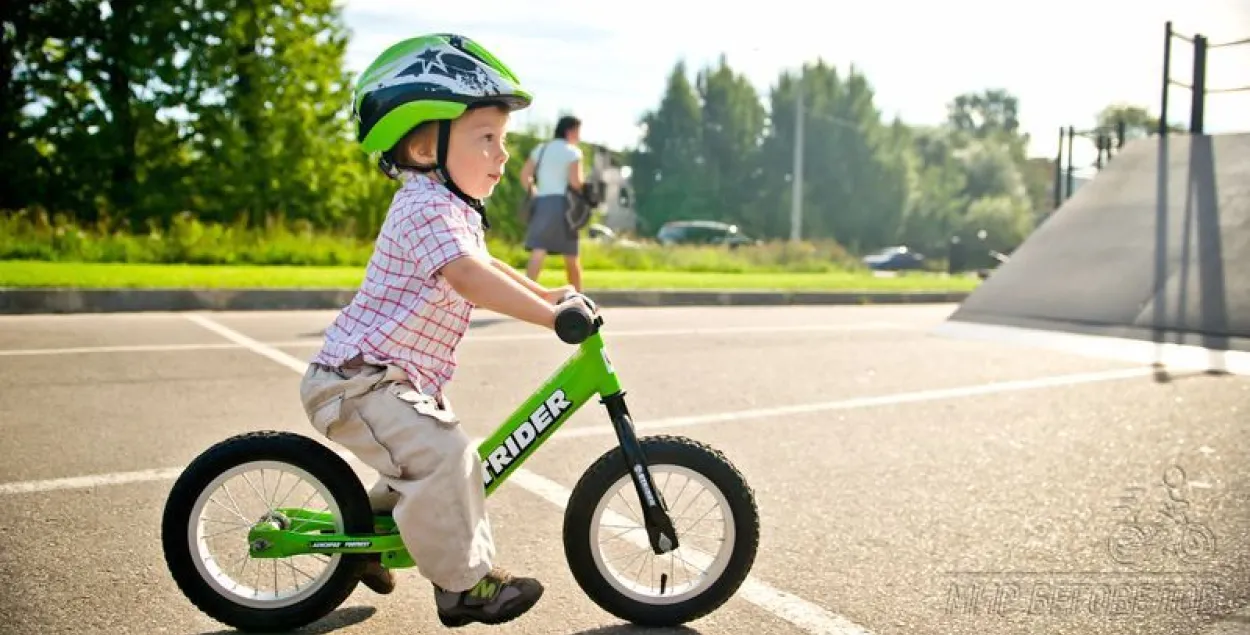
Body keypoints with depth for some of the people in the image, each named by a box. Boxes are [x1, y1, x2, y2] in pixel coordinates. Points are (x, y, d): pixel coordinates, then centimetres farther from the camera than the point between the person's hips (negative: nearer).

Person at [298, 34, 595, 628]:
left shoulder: (452, 209, 13)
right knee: (443, 455, -23)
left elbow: (485, 268, 26)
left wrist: (548, 293, 19)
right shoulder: (426, 207, -21)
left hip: (403, 377, 11)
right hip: (358, 379, -11)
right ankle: (465, 583, -9)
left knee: (422, 459, 22)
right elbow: (468, 277, -35)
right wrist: (551, 314, -35)